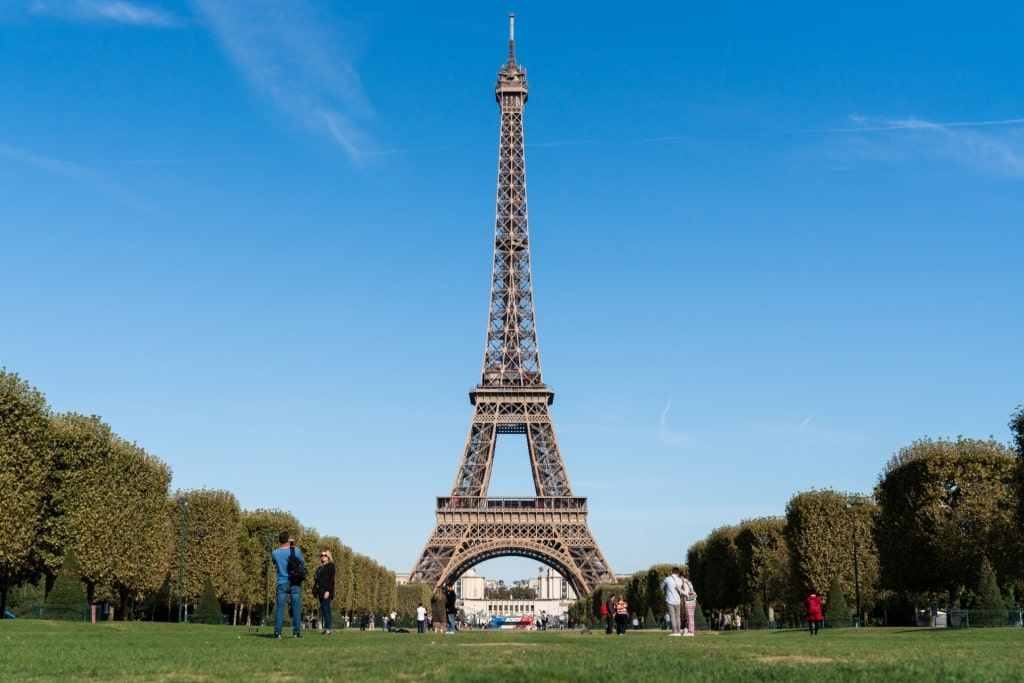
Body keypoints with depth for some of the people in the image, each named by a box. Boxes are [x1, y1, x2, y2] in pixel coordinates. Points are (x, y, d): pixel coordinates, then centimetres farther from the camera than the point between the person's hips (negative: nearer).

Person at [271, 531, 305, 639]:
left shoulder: (275, 553, -3)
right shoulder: (296, 551, -7)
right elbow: (303, 562, 9)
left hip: (282, 583, 1)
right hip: (295, 583, -1)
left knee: (280, 608, 2)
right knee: (296, 608, 3)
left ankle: (277, 632, -3)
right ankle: (296, 632, 3)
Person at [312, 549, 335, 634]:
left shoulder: (330, 566, -3)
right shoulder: (320, 567, 21)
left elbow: (331, 579, -11)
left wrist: (327, 591, -19)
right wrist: (316, 592, 14)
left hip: (326, 591, -8)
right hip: (321, 592, 8)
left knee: (326, 610, -12)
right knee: (323, 610, 7)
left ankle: (328, 629, -14)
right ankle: (325, 629, 9)